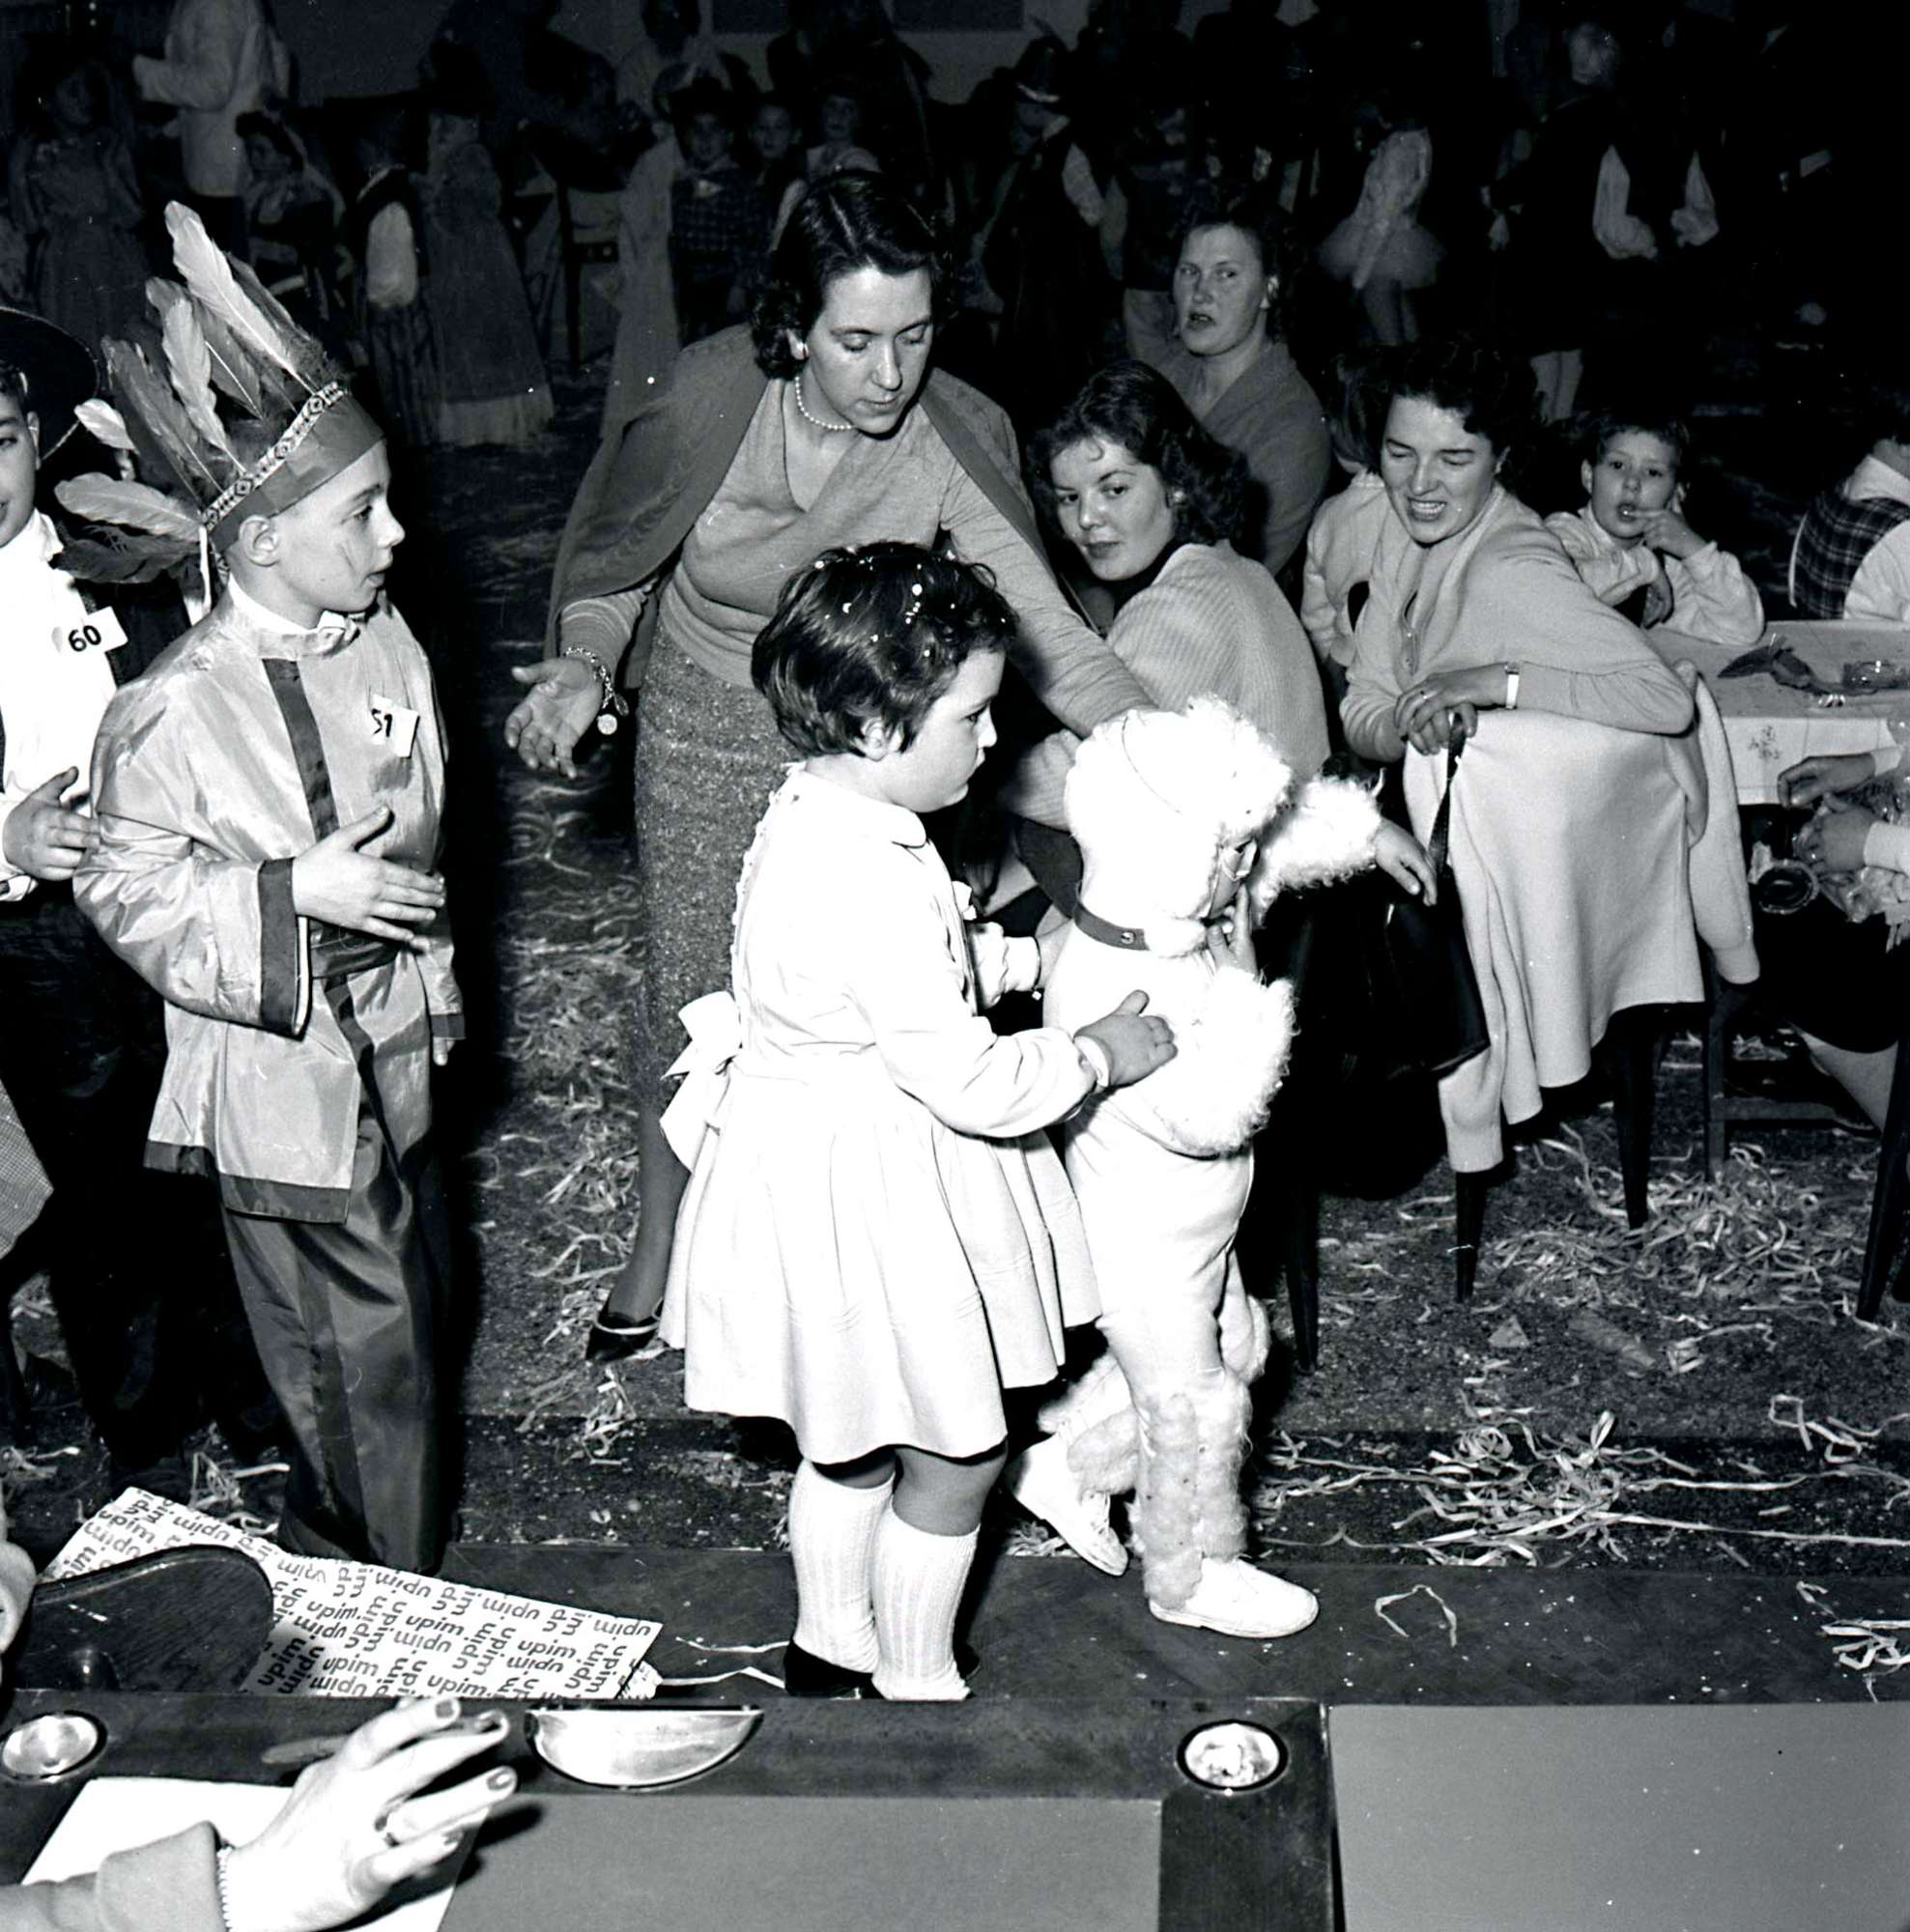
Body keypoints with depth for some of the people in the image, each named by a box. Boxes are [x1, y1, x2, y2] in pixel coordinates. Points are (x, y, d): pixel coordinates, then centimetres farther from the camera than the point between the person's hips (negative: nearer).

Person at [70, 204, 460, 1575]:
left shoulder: (386, 644, -3)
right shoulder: (176, 714, -21)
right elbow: (126, 890, -15)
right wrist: (293, 893, -24)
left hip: (393, 1041, 7)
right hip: (280, 1071, -7)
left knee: (418, 1301, 20)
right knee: (361, 1347, 4)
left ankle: (334, 1543, 43)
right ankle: (392, 1601, 25)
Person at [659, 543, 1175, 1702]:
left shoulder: (816, 817, 1)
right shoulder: (870, 880, -31)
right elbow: (968, 1081, -28)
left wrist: (1035, 957, 11)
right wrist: (1099, 1055, -13)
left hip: (831, 1166, 10)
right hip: (864, 1199, -10)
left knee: (852, 1442, 26)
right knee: (956, 1458, 10)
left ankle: (832, 1648, 44)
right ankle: (915, 1684, 29)